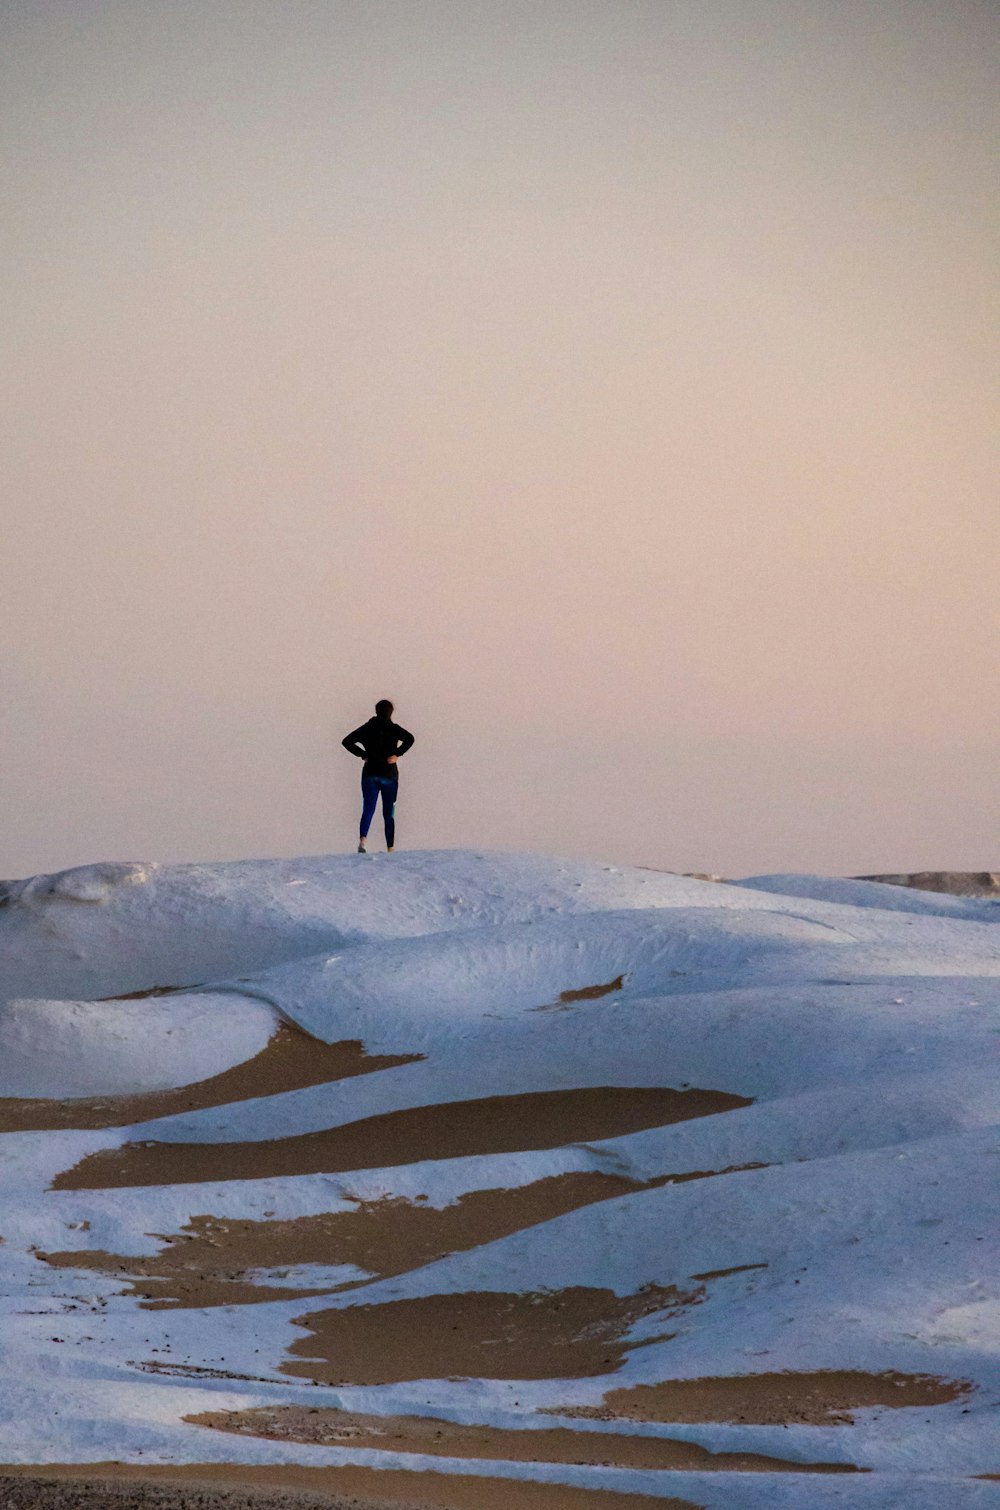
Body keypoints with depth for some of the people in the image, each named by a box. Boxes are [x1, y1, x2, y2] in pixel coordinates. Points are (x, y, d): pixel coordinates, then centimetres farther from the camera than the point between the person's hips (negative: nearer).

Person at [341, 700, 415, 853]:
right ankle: (390, 848, 11)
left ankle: (363, 839, -32)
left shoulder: (367, 728, 5)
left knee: (368, 809, -7)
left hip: (369, 773, 1)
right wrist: (397, 754, -10)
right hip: (389, 774, -1)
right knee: (389, 813, 9)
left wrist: (363, 754, 5)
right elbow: (409, 739, -19)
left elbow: (346, 741, 3)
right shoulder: (393, 728, -2)